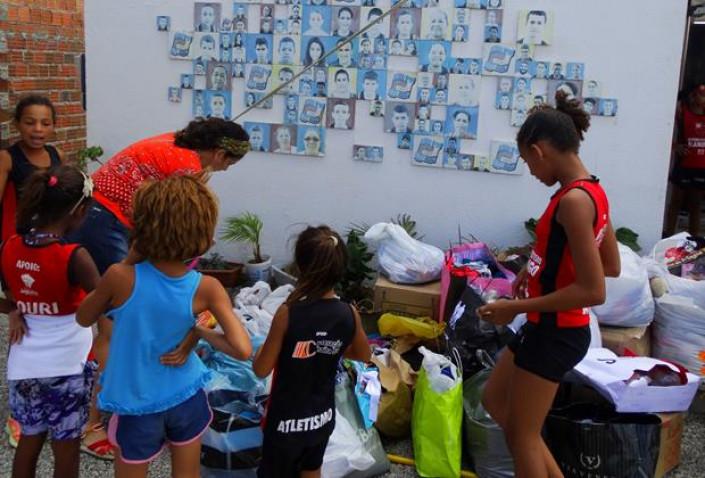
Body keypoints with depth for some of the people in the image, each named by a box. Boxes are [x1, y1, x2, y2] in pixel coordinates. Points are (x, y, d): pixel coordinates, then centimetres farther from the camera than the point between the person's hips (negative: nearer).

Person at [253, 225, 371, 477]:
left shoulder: (287, 314, -26)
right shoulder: (349, 314, -15)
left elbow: (261, 369, -16)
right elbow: (364, 355, 4)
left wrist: (267, 344, 2)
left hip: (287, 419, -4)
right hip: (323, 416, 4)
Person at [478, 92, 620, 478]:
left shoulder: (572, 200, -24)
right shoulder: (592, 191, 5)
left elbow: (593, 291, -27)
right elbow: (611, 266, 15)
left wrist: (516, 307, -21)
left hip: (554, 332, -10)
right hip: (551, 328, 10)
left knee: (522, 434, 7)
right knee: (494, 401, 23)